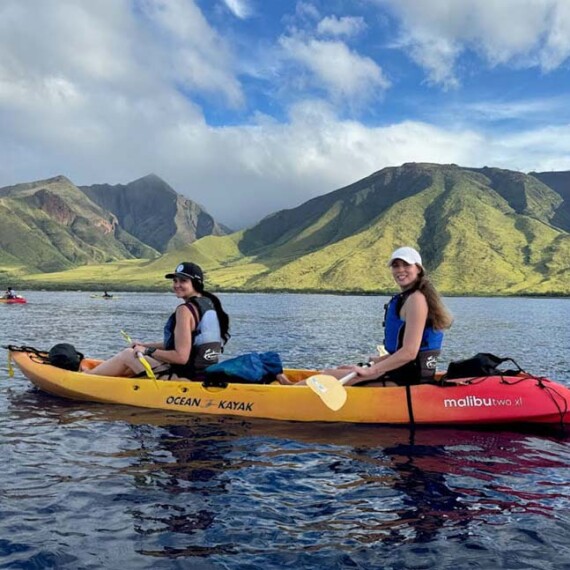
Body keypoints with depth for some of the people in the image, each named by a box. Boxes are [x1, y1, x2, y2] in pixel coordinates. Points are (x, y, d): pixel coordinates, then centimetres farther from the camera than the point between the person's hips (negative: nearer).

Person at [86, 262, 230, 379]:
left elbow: (181, 357, -23)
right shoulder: (209, 303, 10)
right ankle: (93, 372, 37)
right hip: (204, 374, 9)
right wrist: (146, 345, 20)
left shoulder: (185, 310, -17)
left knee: (127, 355, 9)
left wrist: (147, 351, -10)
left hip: (183, 377, -9)